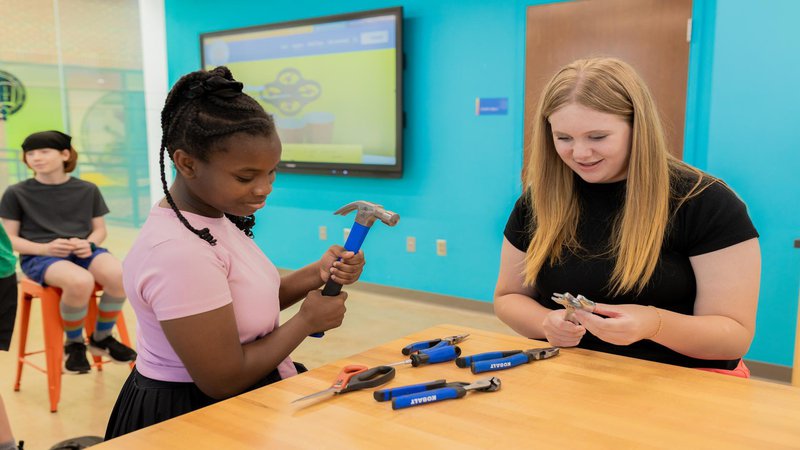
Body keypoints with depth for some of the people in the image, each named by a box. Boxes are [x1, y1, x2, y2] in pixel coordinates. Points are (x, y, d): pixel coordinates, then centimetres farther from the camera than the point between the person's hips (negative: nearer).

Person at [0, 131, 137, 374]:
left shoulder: (87, 190, 8)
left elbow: (100, 229, 13)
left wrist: (88, 244, -11)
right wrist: (44, 248, -16)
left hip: (83, 252, 3)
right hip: (39, 257, -2)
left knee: (119, 276, -32)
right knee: (80, 282, -38)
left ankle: (101, 337, -2)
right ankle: (74, 343, -6)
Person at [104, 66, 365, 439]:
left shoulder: (213, 215, -1)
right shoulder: (179, 251, -28)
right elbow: (224, 380, -23)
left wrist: (317, 274, -9)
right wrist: (307, 320, -14)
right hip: (196, 416, -8)